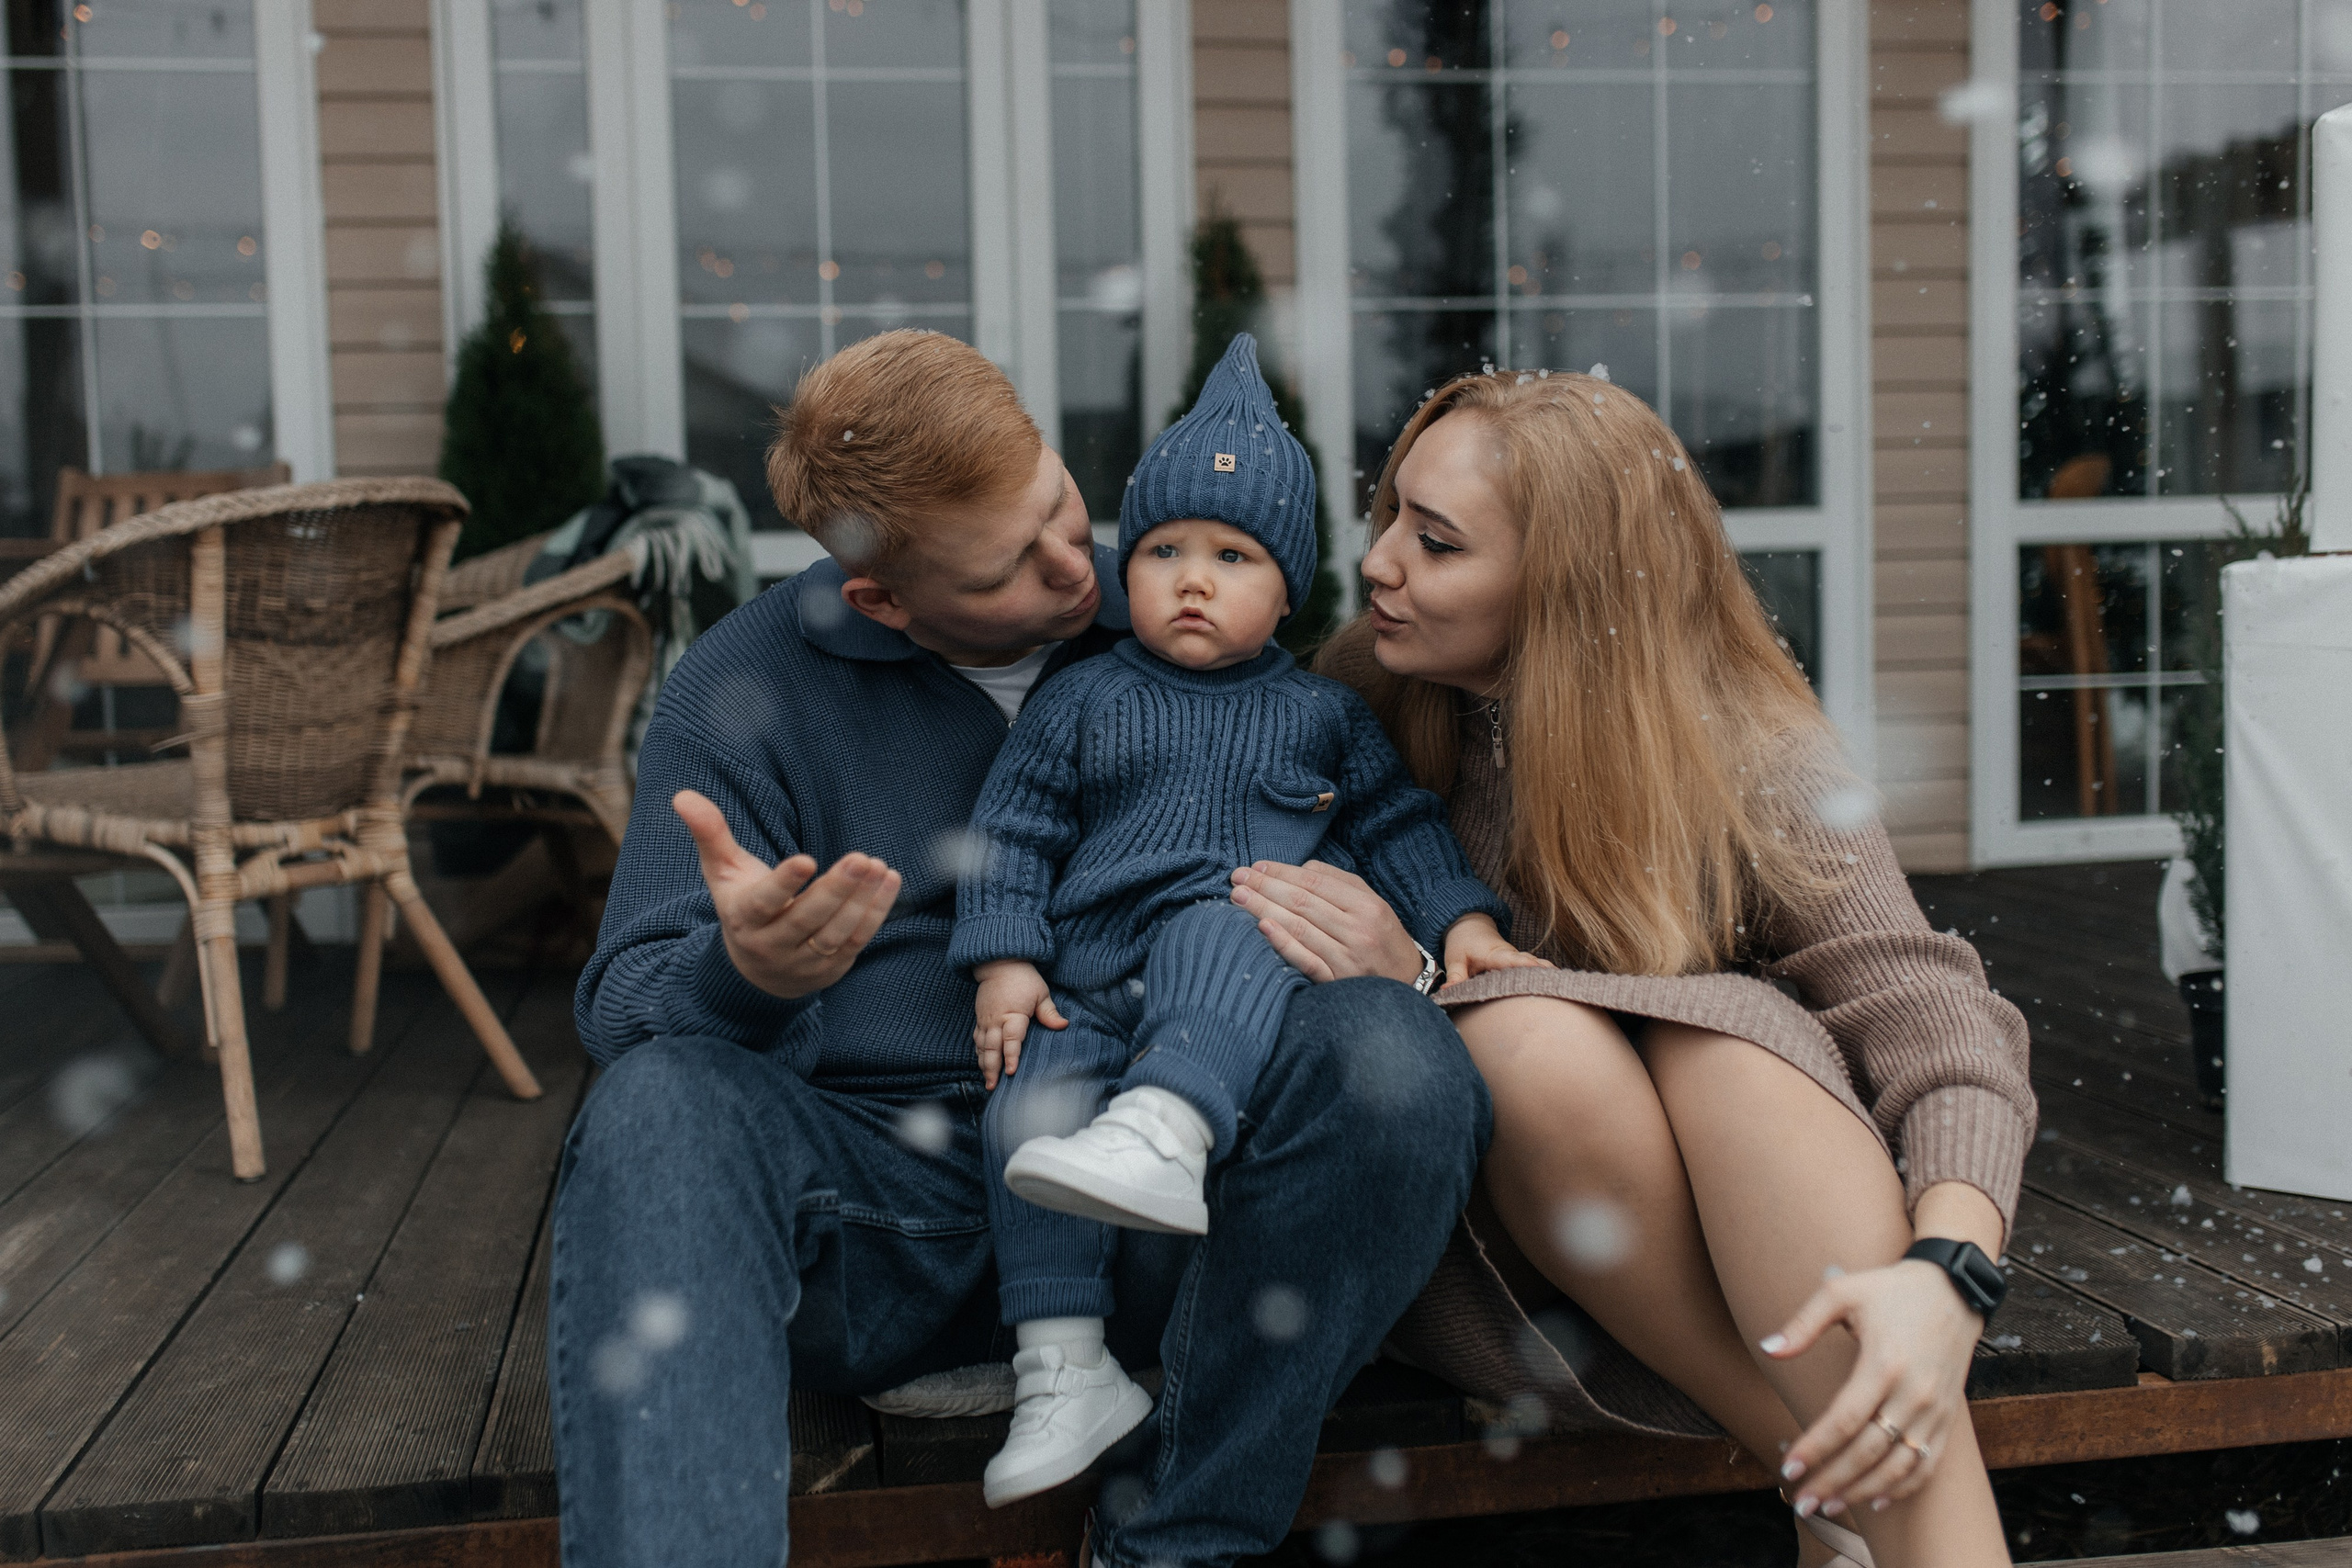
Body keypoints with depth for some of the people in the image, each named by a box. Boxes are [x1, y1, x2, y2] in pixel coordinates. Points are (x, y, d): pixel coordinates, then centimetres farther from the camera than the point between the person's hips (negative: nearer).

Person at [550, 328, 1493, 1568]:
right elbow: (623, 1003, -1)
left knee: (1386, 1048, -27)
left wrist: (1396, 954, -12)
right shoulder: (740, 688, 4)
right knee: (658, 1105, -31)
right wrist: (744, 974, -27)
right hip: (872, 1192, -1)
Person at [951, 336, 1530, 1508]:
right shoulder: (1081, 701, 16)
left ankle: (1167, 1133, -58)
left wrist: (1461, 918, 3)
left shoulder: (1321, 713, 18)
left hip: (1250, 946, -2)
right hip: (1091, 991, 2)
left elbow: (1400, 827, 19)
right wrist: (1004, 960, 0)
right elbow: (1011, 832, 12)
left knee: (1216, 933, -36)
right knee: (1028, 1113, -24)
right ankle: (1063, 1370, -17)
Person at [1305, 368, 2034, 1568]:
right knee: (1529, 1036, -32)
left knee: (1731, 1036, -34)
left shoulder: (1741, 760, -11)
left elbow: (1944, 1025, -20)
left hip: (1739, 1223, -1)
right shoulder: (1360, 696, -3)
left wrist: (1942, 1278, -40)